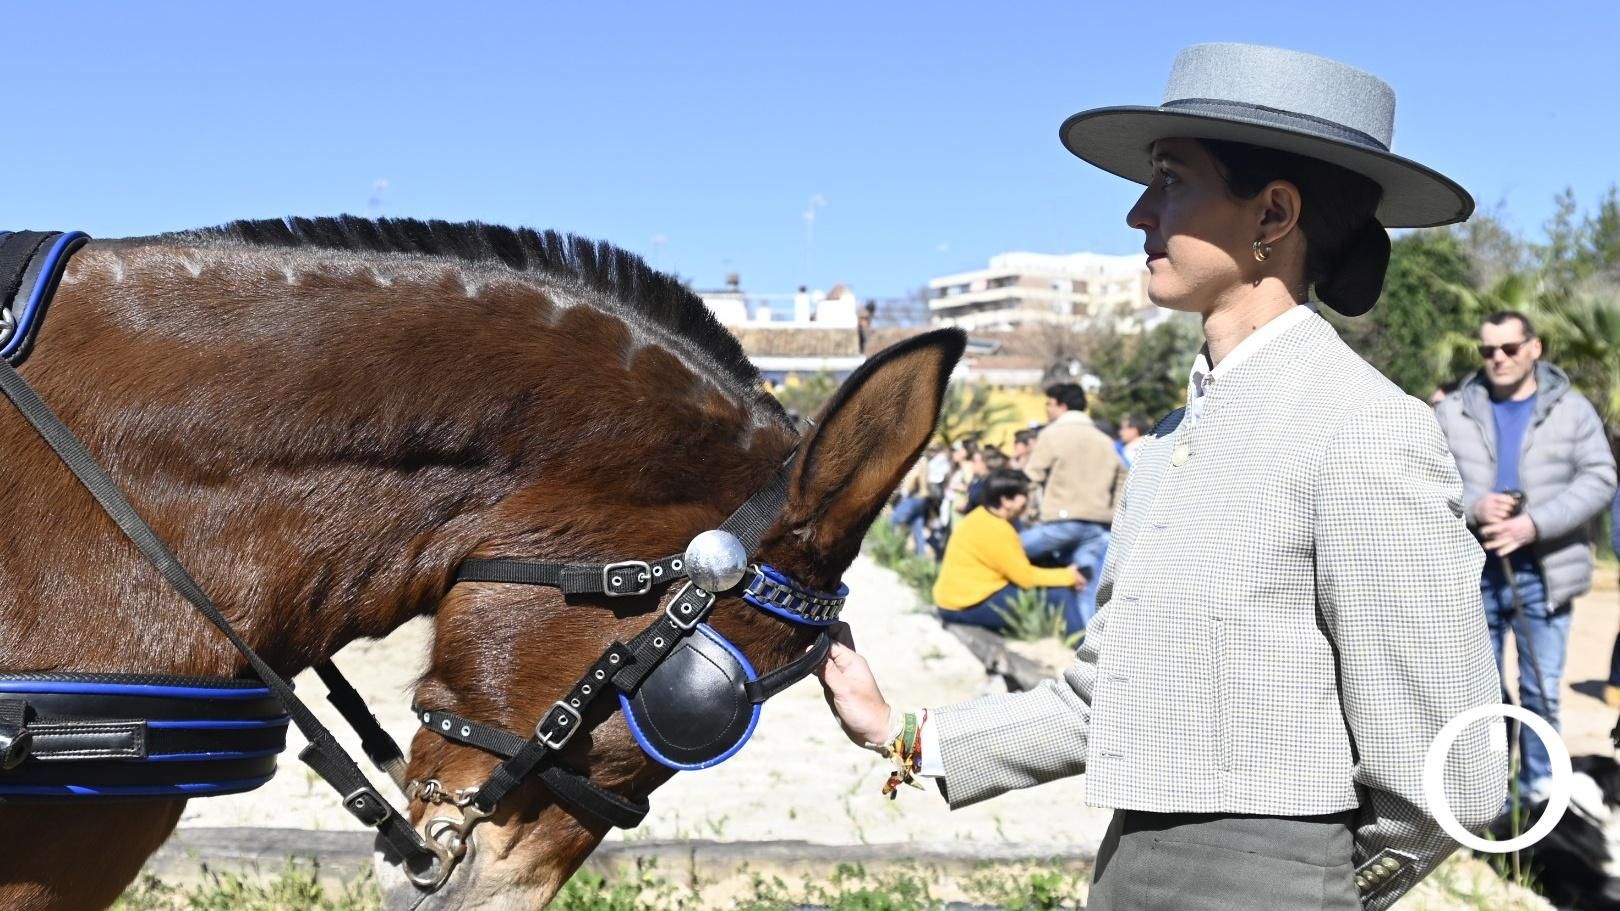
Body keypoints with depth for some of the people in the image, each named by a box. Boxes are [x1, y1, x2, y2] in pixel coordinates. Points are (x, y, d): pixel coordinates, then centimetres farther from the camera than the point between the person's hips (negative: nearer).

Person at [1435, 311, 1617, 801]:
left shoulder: (1571, 409, 3)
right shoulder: (1452, 412, 4)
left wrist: (1534, 523, -18)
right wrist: (1472, 507, -20)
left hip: (1542, 574, -1)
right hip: (1471, 574, 1)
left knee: (1542, 690, 4)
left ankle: (1541, 790, 18)